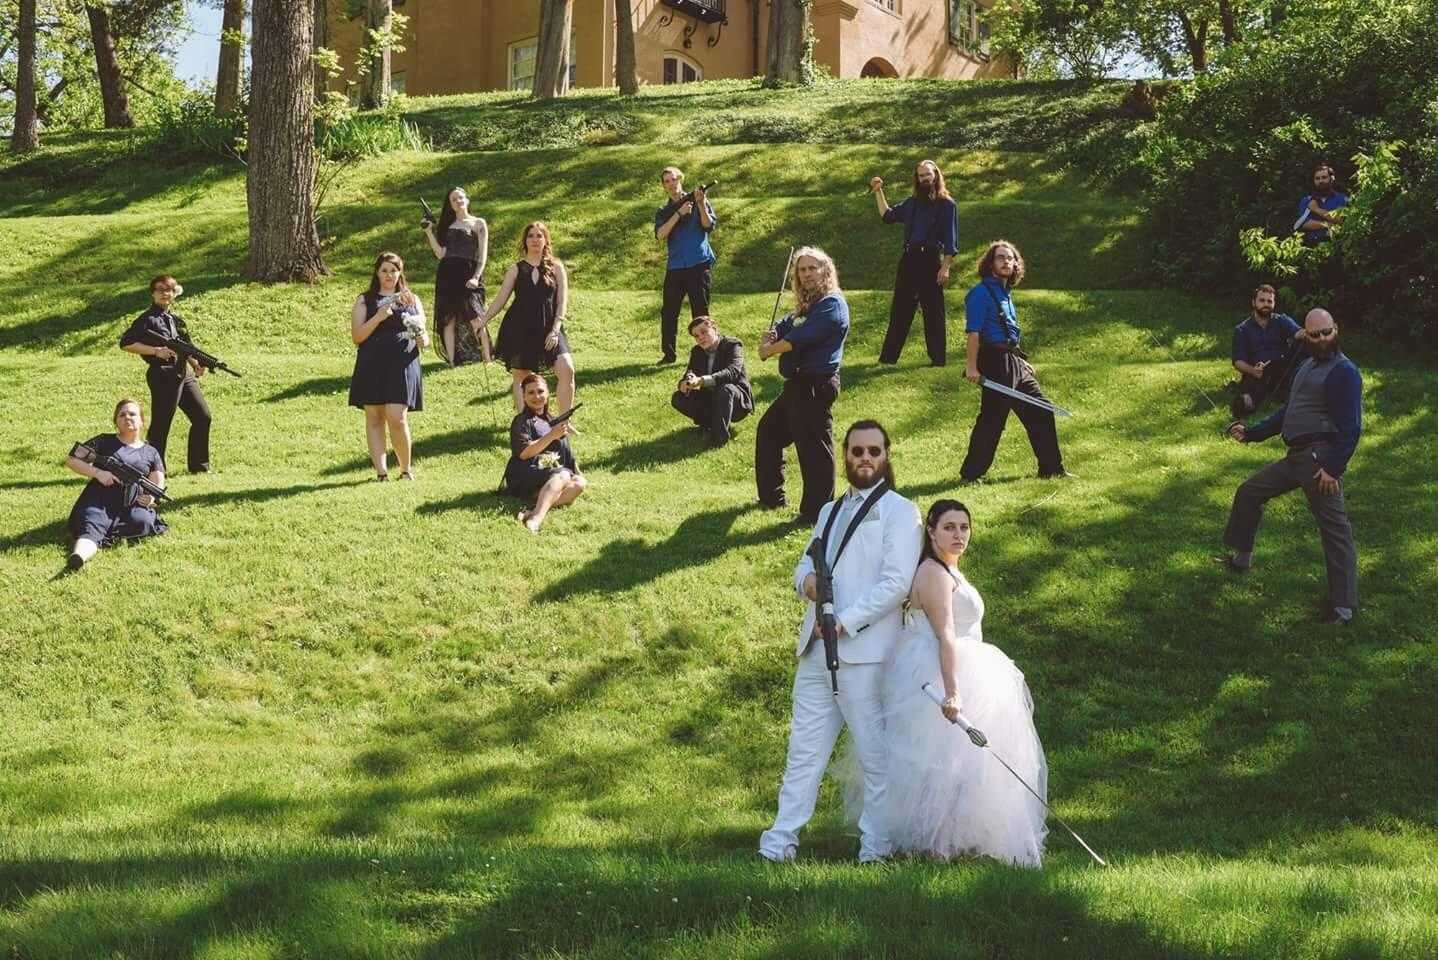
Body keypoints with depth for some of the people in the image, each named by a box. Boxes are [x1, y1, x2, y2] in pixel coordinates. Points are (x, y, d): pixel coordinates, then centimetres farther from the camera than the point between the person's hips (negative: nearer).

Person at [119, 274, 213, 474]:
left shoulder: (175, 320, 16)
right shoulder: (148, 319, -7)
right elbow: (125, 343, -13)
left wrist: (196, 365, 6)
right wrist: (156, 351, -18)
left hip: (185, 375, 8)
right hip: (163, 377, -8)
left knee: (202, 416, 8)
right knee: (161, 424, -5)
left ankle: (198, 465, 17)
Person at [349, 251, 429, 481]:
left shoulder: (412, 300, 16)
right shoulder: (365, 301, 10)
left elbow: (424, 337, 18)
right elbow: (357, 336, -1)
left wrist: (423, 340, -7)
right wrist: (378, 317, -14)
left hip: (403, 366, 0)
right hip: (372, 366, 1)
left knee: (397, 419, -11)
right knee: (374, 418, 0)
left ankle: (406, 468, 6)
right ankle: (381, 471, 4)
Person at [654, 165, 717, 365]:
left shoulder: (699, 203, 7)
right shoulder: (663, 212, 13)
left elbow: (709, 226, -7)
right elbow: (661, 235, -5)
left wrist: (701, 204, -19)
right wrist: (679, 213, -12)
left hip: (699, 264, -3)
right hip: (675, 267, 3)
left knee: (700, 311, -2)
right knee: (669, 311, 2)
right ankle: (668, 354, 10)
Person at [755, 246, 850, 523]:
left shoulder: (832, 304, -13)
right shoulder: (807, 306, 19)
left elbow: (801, 337, -21)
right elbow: (783, 327, 15)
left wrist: (770, 350, -9)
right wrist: (768, 337, -9)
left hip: (816, 384, -11)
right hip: (796, 384, 11)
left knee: (813, 445, -8)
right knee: (769, 429, 22)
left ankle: (817, 511, -3)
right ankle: (771, 495, 33)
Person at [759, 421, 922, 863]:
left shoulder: (900, 512, -2)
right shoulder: (830, 511, 22)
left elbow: (896, 583, -12)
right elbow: (805, 561, 24)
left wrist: (844, 622, -17)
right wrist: (806, 579, -1)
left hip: (863, 650, -7)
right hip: (815, 647, 7)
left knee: (875, 752, 0)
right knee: (804, 748, 7)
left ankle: (876, 844, 8)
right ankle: (782, 838, 10)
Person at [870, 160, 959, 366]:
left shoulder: (946, 204, -1)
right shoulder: (912, 203, 15)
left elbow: (950, 241, -5)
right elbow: (888, 215, 24)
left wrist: (945, 267, -13)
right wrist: (878, 192, 17)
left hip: (931, 260, -6)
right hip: (908, 259, 6)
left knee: (933, 311, -2)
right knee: (899, 309, 7)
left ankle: (938, 358, 3)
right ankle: (888, 356, 10)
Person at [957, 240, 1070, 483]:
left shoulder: (1004, 292, 18)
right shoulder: (981, 292, -9)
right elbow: (973, 332, -15)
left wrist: (1022, 361, 25)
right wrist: (972, 366, -20)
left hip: (1014, 362, 9)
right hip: (995, 362, -9)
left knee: (1040, 410, 10)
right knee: (992, 419, -8)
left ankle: (1051, 468, 18)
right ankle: (970, 474, 0)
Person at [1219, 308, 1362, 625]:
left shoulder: (1344, 372, -10)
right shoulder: (1305, 367, 19)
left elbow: (1351, 426, -17)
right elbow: (1287, 412, 28)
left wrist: (1333, 467, -23)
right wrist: (1251, 433, 23)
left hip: (1320, 458, -10)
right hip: (1296, 457, 10)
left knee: (1335, 528, -8)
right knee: (1249, 492, 20)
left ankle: (1343, 607, -8)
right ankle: (1241, 560, 35)